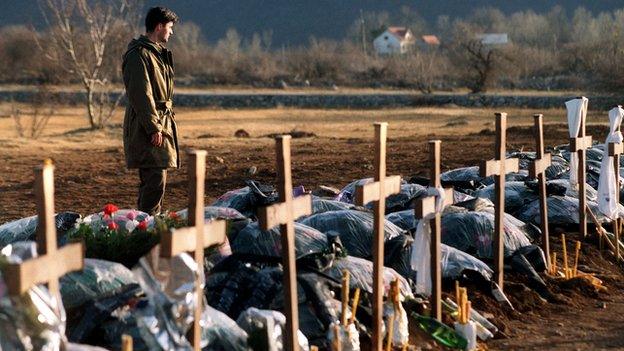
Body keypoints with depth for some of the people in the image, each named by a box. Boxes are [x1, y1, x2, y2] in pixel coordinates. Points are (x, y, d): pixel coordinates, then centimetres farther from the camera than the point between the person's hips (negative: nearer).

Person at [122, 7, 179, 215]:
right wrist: (154, 128, -22)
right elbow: (141, 95, -20)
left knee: (155, 179, 14)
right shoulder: (138, 55, -15)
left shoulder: (156, 53, 18)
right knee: (155, 179, -13)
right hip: (147, 125, -10)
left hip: (161, 122, 10)